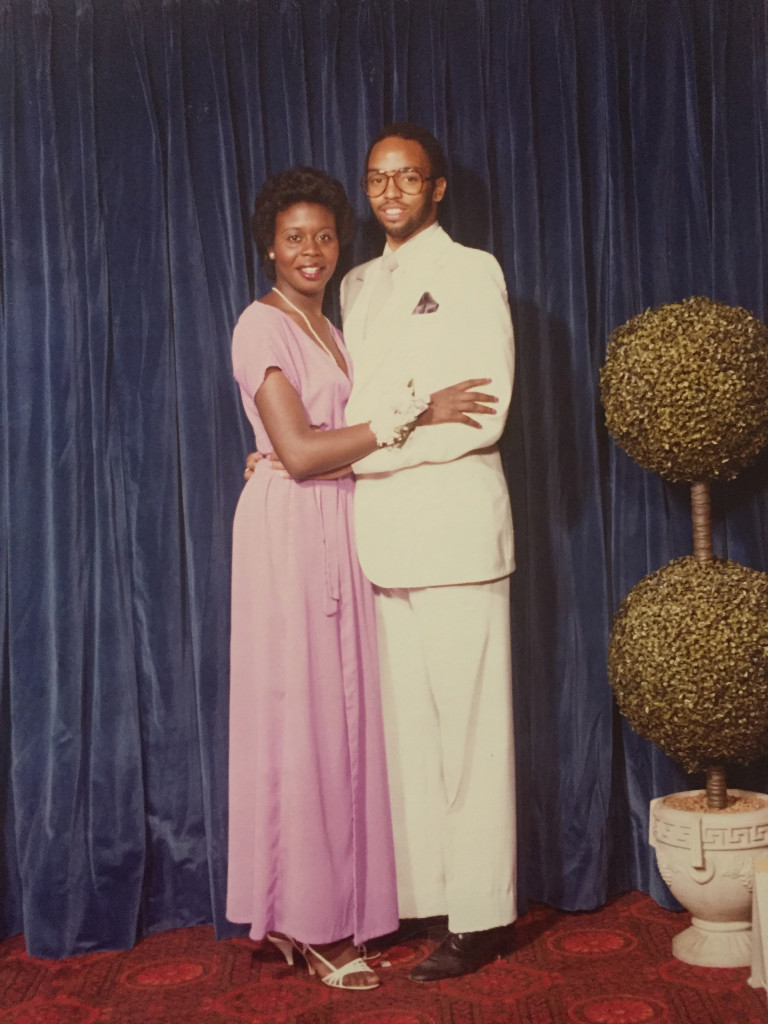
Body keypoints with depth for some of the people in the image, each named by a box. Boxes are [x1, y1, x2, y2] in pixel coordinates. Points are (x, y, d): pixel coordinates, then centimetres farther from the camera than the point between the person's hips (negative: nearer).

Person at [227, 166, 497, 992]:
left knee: (341, 711, 8)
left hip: (337, 533, 8)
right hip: (288, 529, -8)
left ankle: (328, 906, 18)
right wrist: (412, 415, -16)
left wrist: (417, 409, 4)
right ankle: (303, 921, 7)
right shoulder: (262, 326, -8)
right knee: (298, 713, -4)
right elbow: (298, 451, -18)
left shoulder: (326, 329, 19)